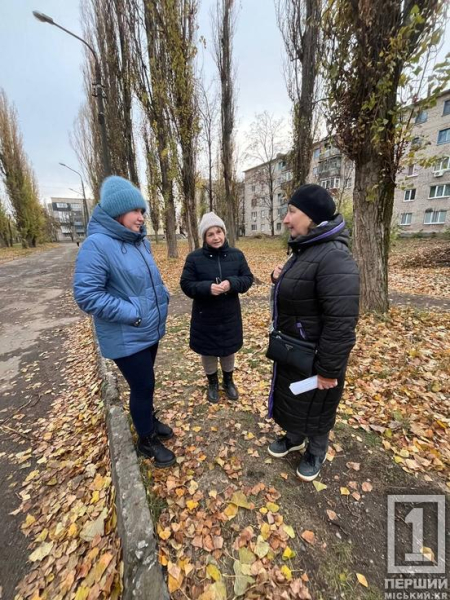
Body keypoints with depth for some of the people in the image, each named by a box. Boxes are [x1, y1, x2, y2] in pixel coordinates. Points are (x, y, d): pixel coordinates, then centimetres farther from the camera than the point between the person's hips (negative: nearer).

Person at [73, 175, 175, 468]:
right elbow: (86, 295, -22)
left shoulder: (141, 241, 4)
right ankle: (146, 441, 32)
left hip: (150, 331, 7)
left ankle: (149, 420, 47)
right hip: (126, 338, -7)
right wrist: (131, 313, -22)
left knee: (145, 383, 23)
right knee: (143, 386, 6)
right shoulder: (97, 245, -20)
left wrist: (162, 300, 5)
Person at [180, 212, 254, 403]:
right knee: (208, 351, 14)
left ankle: (228, 381, 44)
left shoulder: (236, 255, -3)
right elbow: (186, 284, -9)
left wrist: (231, 283, -22)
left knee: (229, 350, 18)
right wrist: (207, 287, -27)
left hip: (230, 315, 2)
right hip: (205, 316, -1)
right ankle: (212, 383, 41)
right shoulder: (194, 257, -9)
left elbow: (248, 278, -1)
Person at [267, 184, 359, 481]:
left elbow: (341, 321, -29)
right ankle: (294, 438, 52)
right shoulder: (305, 250, 5)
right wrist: (280, 278, -3)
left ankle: (317, 452, 45)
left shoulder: (333, 257, -27)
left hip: (314, 356, -9)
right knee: (291, 397, 26)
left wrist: (328, 369, -22)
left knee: (316, 406, 17)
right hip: (291, 351, 9)